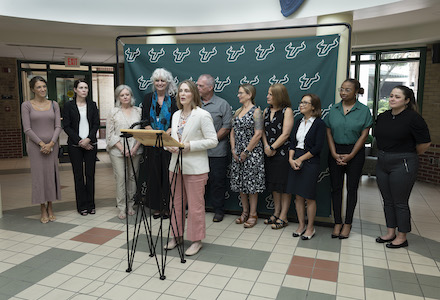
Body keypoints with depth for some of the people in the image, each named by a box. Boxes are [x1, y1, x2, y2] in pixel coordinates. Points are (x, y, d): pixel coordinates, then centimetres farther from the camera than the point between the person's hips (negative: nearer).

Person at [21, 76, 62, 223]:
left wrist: (51, 143, -10)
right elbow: (27, 129, -5)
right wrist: (42, 144, -13)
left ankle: (50, 208, 17)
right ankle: (43, 211, 10)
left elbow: (58, 126, 2)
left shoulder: (54, 105, 7)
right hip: (35, 145, -2)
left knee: (52, 175, 5)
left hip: (52, 144, 3)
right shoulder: (26, 105, 0)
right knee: (39, 175, 0)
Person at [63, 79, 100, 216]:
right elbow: (66, 126, -2)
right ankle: (82, 206, 11)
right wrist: (79, 141, -10)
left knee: (90, 174, 3)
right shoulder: (68, 105, 2)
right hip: (75, 145, -2)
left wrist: (88, 139, -10)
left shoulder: (92, 105, 9)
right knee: (78, 175, 2)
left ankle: (91, 204, 13)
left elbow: (96, 124, 4)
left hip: (91, 144, 2)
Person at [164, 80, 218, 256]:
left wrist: (190, 146, -20)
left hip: (195, 167, -7)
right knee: (176, 203, 15)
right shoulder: (176, 115, 13)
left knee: (195, 205, 2)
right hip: (176, 165, 7)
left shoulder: (202, 115, -9)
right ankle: (177, 236, 31)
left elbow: (213, 141, -13)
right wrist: (170, 145, -3)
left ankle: (196, 241, 18)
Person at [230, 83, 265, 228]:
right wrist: (233, 150, 2)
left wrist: (246, 152, -14)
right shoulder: (238, 111, 13)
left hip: (252, 153, -7)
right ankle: (245, 212, 24)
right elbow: (233, 132, 14)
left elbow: (258, 135, -15)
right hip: (238, 153, 7)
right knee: (240, 183, 11)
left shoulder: (256, 111, -8)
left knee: (252, 184, -1)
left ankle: (253, 215, 11)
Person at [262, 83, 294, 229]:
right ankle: (276, 213, 25)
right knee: (274, 184, 13)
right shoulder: (266, 111, 12)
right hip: (269, 153, 7)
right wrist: (266, 147, -5)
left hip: (283, 153, -6)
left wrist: (272, 148, -12)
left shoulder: (287, 111, -7)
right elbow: (263, 130, 9)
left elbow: (285, 134, -13)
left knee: (284, 184, 0)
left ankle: (283, 217, 8)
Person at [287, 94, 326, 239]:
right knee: (298, 196, 10)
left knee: (309, 197, 1)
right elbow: (292, 143, 9)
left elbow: (318, 147, -12)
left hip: (311, 163, -6)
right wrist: (291, 159, -8)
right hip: (295, 162, 6)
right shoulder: (298, 123, 13)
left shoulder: (319, 124, -6)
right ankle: (301, 225, 23)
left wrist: (300, 159, -13)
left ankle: (310, 227, 16)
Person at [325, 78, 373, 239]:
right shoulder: (334, 109, 5)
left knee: (351, 188, 4)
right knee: (336, 187, 5)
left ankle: (348, 223, 15)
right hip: (336, 152, 3)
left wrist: (350, 155, -11)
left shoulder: (364, 110, -3)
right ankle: (337, 223, 15)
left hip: (355, 152, -2)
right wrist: (334, 154, -6)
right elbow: (329, 133, 4)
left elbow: (364, 135, -5)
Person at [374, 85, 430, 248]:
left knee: (400, 202, 2)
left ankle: (402, 237, 17)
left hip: (403, 164, -6)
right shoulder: (382, 117, 7)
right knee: (388, 201, 14)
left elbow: (425, 143, -8)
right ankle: (390, 232, 28)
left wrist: (408, 155, 4)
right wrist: (385, 153, 14)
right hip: (382, 163, 7)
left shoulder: (413, 118, -11)